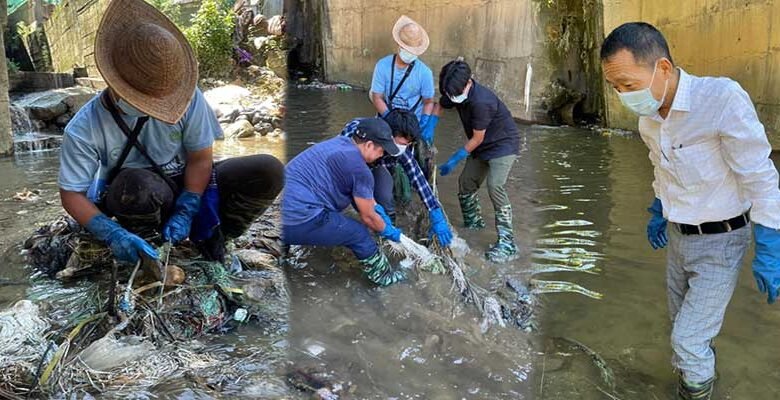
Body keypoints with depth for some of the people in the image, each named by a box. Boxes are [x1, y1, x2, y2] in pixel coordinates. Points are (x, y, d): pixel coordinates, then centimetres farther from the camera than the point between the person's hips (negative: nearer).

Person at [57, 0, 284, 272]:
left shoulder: (187, 98, -21)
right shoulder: (84, 130, -22)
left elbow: (200, 158, -13)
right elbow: (71, 194, -17)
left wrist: (185, 212, -22)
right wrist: (113, 234, -33)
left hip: (190, 187, 2)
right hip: (136, 200, -2)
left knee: (269, 171, -21)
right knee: (135, 185, -42)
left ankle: (206, 234, -4)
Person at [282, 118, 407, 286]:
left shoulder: (341, 142, 10)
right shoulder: (359, 169, -14)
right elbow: (368, 217, 1)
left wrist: (377, 207, 27)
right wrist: (390, 232, 17)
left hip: (281, 209, 8)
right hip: (299, 223, -8)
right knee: (359, 234, 3)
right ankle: (382, 274, 24)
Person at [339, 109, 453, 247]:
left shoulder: (400, 147, -29)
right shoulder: (355, 131, -41)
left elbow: (418, 178, -24)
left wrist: (437, 216, -26)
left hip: (373, 167, 2)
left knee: (385, 197, -23)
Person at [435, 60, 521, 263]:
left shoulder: (481, 101, -33)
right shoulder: (455, 92, -9)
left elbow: (477, 138, -23)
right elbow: (439, 107, 11)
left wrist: (454, 160, -15)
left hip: (503, 144, -9)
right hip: (483, 147, 9)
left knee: (495, 186, -24)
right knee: (466, 183, 9)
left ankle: (507, 243, -22)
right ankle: (473, 224, 32)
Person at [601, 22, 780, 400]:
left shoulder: (723, 99, -30)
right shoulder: (648, 117, -7)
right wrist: (657, 213, 21)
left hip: (720, 242, -6)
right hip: (678, 236, 6)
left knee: (688, 337, 0)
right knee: (683, 323, 21)